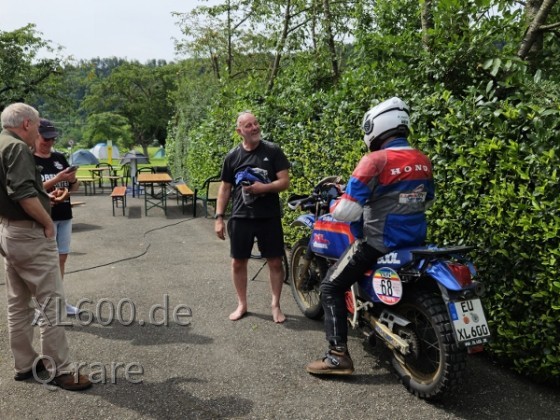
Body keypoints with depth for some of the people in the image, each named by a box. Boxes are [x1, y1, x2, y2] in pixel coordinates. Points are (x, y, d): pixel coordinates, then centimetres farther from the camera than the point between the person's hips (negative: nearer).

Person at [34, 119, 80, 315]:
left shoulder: (59, 157, 9)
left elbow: (73, 188, 13)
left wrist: (72, 180, -9)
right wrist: (57, 179, -25)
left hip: (64, 215, 6)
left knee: (61, 258, 11)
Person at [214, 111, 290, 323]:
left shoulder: (273, 151, -3)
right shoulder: (232, 156, 4)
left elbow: (285, 182, -5)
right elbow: (225, 188, 8)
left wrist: (263, 188, -22)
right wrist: (219, 217, 2)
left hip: (269, 217, -2)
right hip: (240, 217, 2)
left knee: (275, 262, 4)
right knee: (238, 262, 8)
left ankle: (275, 305, 21)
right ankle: (242, 304, 26)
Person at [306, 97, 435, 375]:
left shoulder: (375, 161, -19)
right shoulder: (423, 161, 4)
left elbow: (346, 212, -23)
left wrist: (335, 206, -1)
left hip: (379, 243, -8)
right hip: (415, 240, 8)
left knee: (331, 288, 3)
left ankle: (338, 356, -2)